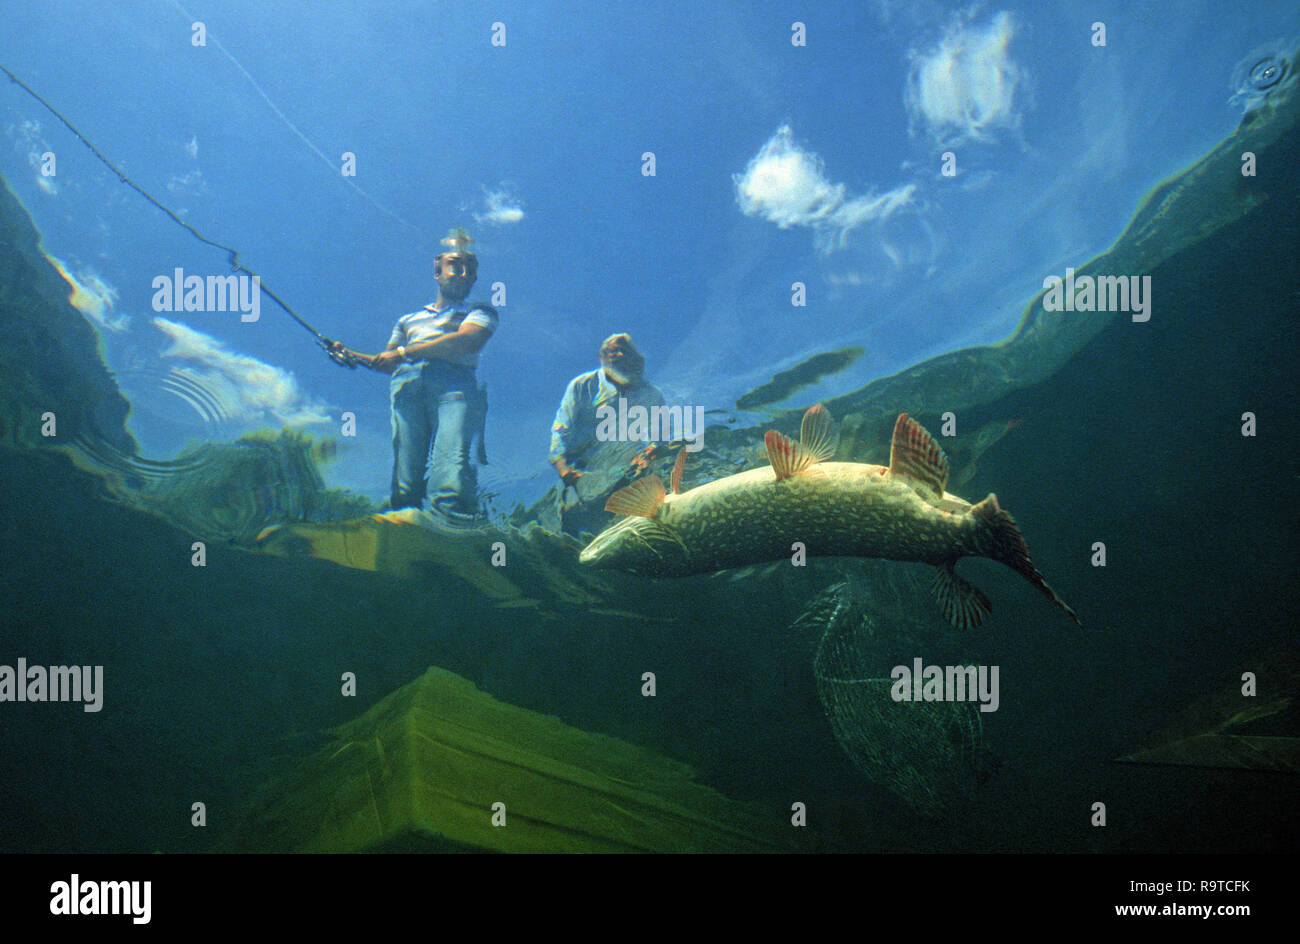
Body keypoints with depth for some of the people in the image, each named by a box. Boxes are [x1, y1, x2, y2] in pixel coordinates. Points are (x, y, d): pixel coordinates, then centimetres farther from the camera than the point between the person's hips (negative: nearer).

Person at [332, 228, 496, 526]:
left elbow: (465, 342, 2)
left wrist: (405, 352, 0)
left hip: (456, 383, -4)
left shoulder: (480, 311, 22)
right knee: (404, 482, -13)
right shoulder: (409, 319, 35)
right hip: (407, 386, 4)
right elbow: (387, 363, 30)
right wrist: (351, 355, 12)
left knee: (452, 475, -26)